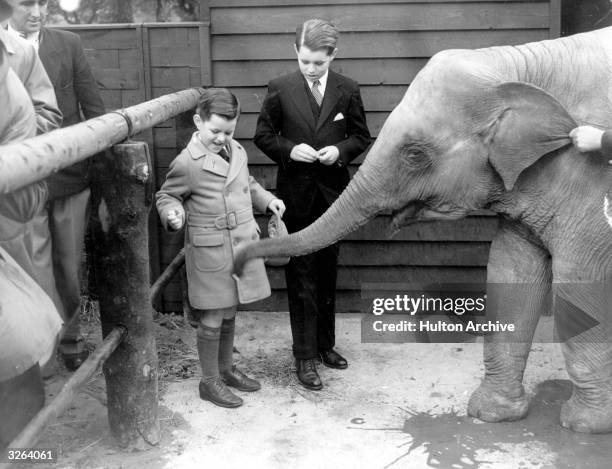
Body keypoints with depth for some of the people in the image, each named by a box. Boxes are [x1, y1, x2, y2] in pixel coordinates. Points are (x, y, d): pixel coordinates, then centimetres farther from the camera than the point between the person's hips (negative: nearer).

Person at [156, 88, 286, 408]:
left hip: (242, 246, 7)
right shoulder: (187, 164, -15)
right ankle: (210, 382, 18)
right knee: (212, 319, 2)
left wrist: (267, 199, 10)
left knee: (229, 314, 19)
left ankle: (226, 369, 36)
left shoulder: (237, 151, 6)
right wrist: (173, 213, -23)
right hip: (209, 252, -6)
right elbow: (166, 195, -3)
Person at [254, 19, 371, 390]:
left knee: (327, 274, 14)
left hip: (333, 192, 2)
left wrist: (341, 150, -12)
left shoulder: (348, 90, 0)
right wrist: (290, 150, -15)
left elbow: (361, 136, 8)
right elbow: (264, 136, 3)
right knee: (301, 278, 1)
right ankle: (305, 357, 10)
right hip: (296, 195, -2)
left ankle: (325, 344, 29)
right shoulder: (280, 89, -4)